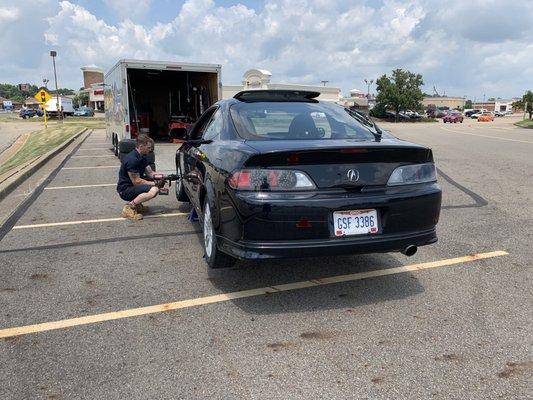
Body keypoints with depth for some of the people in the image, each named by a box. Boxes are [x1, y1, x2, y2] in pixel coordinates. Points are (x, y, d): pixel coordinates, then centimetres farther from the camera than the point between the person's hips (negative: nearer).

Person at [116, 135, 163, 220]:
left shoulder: (142, 158, 8)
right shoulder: (132, 159, -22)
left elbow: (150, 173, 9)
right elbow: (136, 181, -23)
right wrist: (154, 183, -17)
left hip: (133, 186, 10)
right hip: (125, 190, -10)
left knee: (159, 181, 10)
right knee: (153, 190, -30)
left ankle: (137, 204, 8)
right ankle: (129, 207, -17)